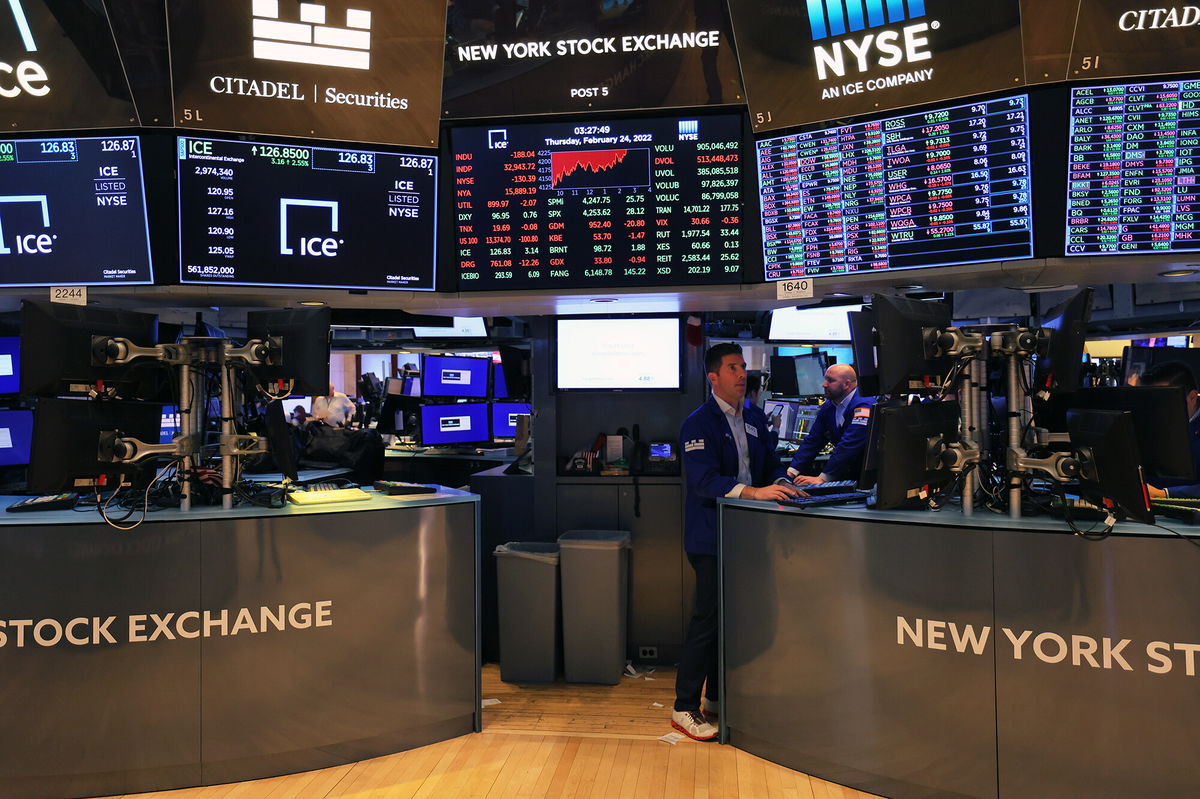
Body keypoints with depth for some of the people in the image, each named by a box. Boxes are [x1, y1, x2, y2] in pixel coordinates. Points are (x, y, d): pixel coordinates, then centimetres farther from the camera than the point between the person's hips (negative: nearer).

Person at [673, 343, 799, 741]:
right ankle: (685, 708, 7)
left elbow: (770, 464, 17)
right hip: (711, 537, -7)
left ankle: (718, 697, 28)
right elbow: (704, 480, -22)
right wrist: (755, 492, -31)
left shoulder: (755, 417, 13)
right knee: (707, 618, -4)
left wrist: (782, 483, -6)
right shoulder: (698, 423, -11)